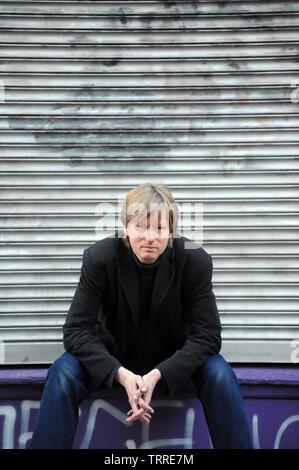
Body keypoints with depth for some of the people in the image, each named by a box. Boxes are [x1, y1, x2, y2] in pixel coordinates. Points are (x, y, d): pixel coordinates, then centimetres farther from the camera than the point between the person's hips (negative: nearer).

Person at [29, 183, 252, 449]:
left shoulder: (195, 261, -19)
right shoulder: (100, 258, -19)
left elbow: (207, 335, -19)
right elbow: (77, 330, -19)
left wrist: (157, 375, -33)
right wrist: (121, 374, -35)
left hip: (174, 361, 0)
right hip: (114, 358, 0)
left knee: (219, 373, -28)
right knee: (63, 372, -26)